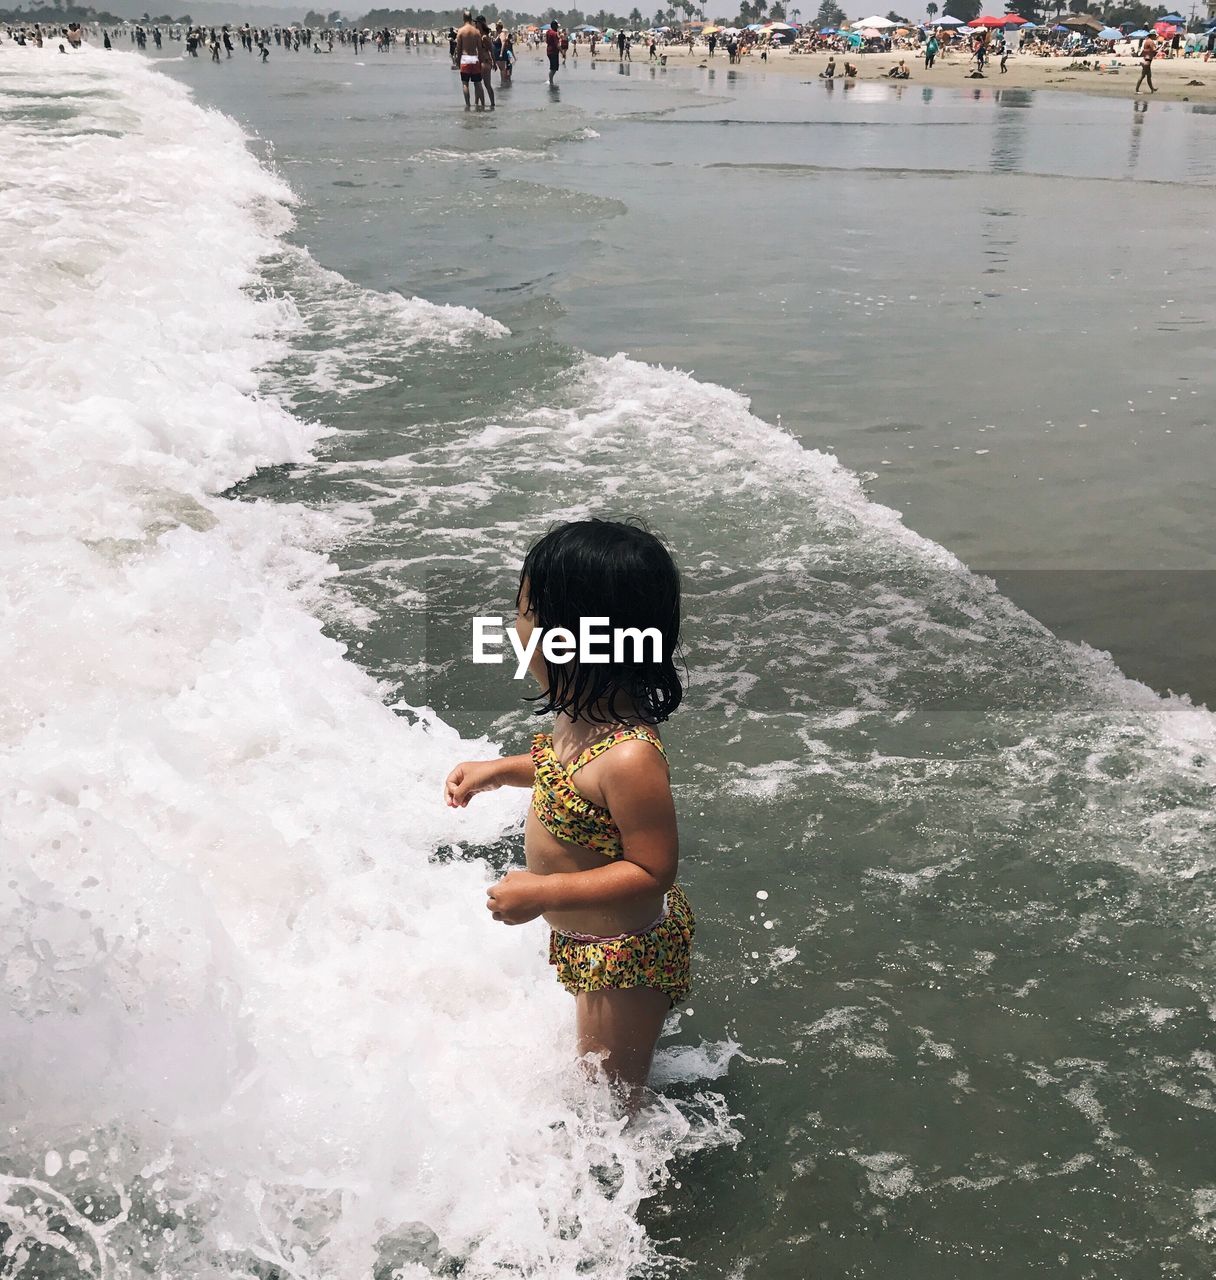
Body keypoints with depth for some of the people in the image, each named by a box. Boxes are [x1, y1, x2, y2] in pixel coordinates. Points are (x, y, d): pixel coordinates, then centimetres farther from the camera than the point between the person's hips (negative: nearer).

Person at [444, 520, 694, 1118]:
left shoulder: (629, 760, -39)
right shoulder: (587, 710, -11)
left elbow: (652, 870, -31)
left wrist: (542, 893, -33)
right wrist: (498, 770, 2)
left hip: (626, 953, -9)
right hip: (586, 938, 9)